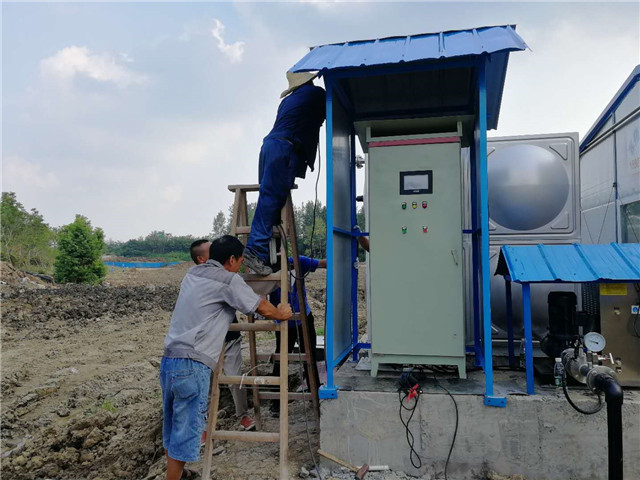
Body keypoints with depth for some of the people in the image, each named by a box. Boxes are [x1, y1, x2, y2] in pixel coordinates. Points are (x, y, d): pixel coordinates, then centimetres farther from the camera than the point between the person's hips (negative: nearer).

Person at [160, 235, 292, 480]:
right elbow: (264, 309, -1)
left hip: (168, 361, 9)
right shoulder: (229, 280, -8)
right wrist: (282, 313, 18)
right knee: (184, 434, 2)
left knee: (171, 429, 19)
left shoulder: (193, 273, 13)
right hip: (191, 367, -8)